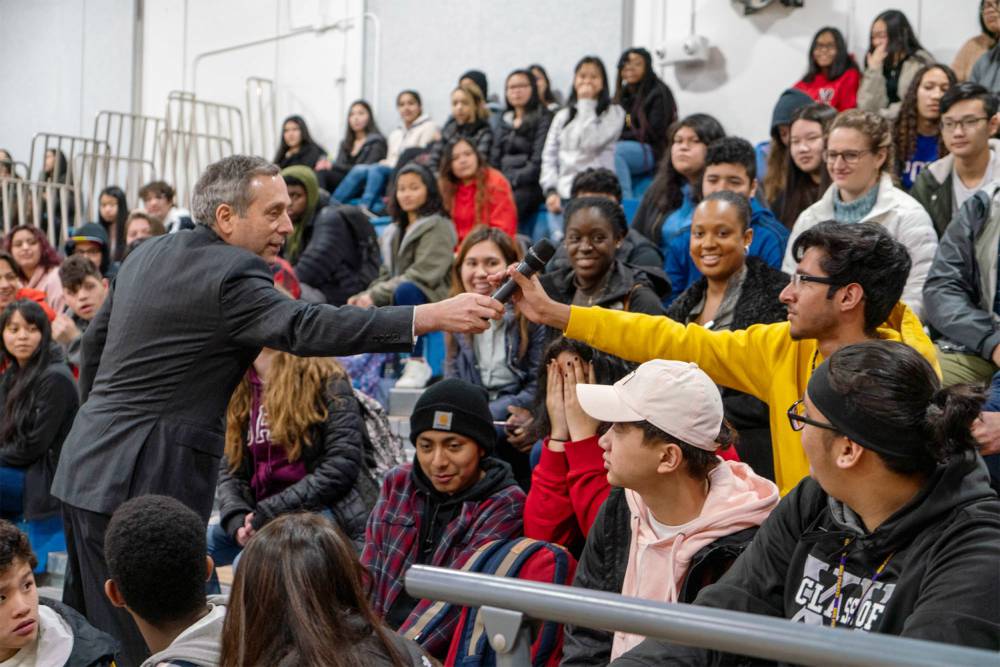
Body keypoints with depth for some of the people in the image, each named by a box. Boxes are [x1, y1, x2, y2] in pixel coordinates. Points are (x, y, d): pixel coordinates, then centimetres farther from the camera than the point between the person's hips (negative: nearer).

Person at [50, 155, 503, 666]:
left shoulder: (148, 253, 12)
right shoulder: (231, 274, -17)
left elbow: (95, 338, 21)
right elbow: (305, 328, -31)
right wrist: (433, 316, -37)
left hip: (86, 466, 10)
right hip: (145, 484, -9)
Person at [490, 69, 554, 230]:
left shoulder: (543, 118, 4)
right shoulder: (504, 120, 24)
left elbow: (538, 162, -6)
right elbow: (495, 158, 18)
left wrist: (512, 181, -13)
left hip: (529, 185, -5)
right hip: (504, 185, 5)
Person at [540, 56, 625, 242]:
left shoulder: (613, 113, 6)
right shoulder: (562, 115, 19)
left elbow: (590, 143, -10)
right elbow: (549, 156, 15)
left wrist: (585, 103, -2)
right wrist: (550, 190, 1)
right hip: (562, 197, 4)